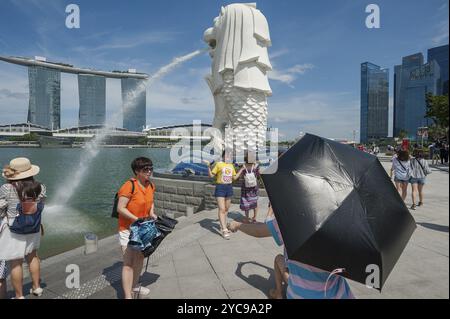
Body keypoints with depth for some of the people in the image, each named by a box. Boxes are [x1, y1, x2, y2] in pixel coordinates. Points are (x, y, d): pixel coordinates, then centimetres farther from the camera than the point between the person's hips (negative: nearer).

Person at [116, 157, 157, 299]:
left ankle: (134, 285, 41)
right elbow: (120, 208, -24)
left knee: (140, 258, 21)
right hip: (128, 229, -8)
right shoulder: (129, 186, -24)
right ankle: (128, 296, 4)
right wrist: (137, 219, -27)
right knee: (129, 263, -6)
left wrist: (152, 213, -2)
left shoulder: (150, 186, -1)